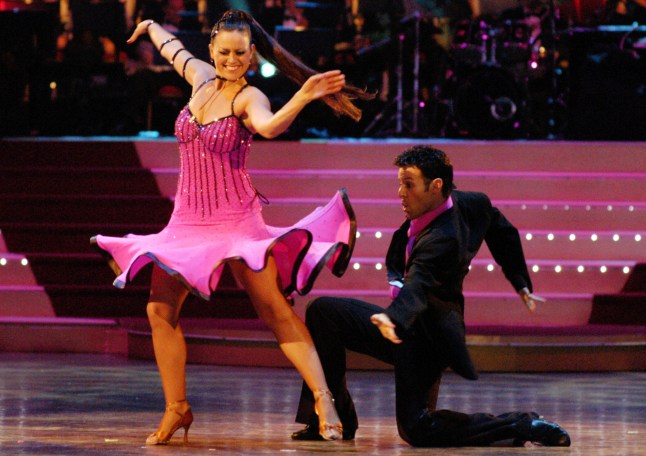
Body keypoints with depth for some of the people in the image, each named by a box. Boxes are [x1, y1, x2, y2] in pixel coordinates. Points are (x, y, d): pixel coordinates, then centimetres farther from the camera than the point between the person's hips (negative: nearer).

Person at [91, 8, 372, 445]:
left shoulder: (249, 98, -11)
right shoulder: (202, 79, 7)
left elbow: (269, 126, -35)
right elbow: (174, 49, 30)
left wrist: (304, 97, -50)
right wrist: (151, 27, 48)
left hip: (237, 220, -6)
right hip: (187, 219, 6)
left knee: (274, 307, -16)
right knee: (161, 310, -2)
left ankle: (324, 400, -21)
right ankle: (177, 408, 10)